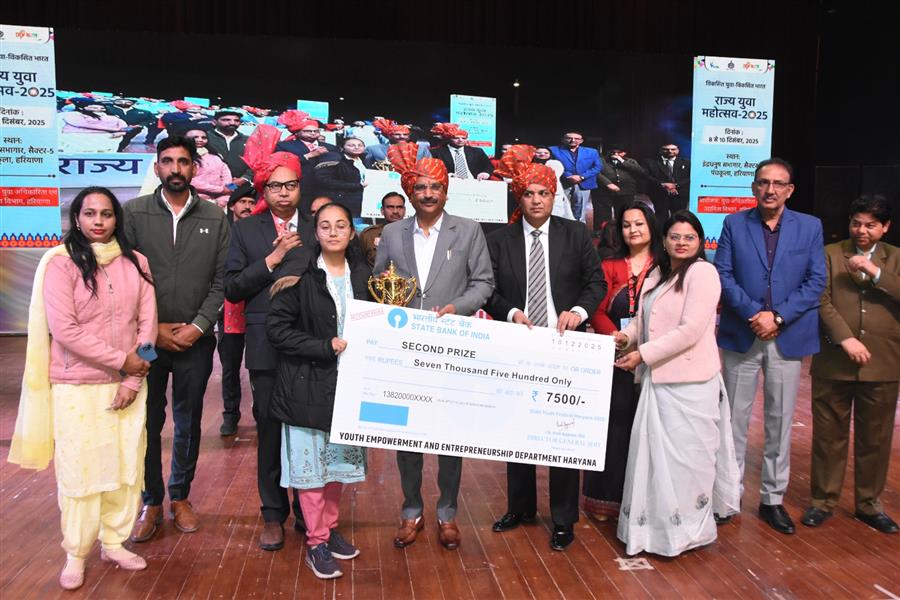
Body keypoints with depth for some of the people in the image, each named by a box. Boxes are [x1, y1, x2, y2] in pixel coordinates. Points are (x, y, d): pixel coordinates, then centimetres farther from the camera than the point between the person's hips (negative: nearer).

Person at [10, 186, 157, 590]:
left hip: (127, 385, 3)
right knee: (79, 470, 5)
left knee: (126, 465, 9)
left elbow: (147, 322, 1)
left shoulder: (136, 263, 3)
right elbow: (63, 329, -14)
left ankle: (114, 543, 27)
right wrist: (121, 360, -13)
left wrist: (133, 379, -6)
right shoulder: (61, 262, -8)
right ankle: (75, 555, 22)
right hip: (76, 387, -3)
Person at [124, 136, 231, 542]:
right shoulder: (134, 213, 1)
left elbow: (222, 280, 0)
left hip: (195, 340, 1)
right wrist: (153, 329, -7)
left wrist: (197, 327, -9)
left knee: (189, 423, 12)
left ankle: (180, 496, 29)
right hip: (146, 338, -1)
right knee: (146, 423, 6)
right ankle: (151, 501, 22)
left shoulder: (215, 218, 3)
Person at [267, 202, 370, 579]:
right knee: (311, 460, 2)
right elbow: (277, 328, -12)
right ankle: (316, 542, 15)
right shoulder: (301, 275, -8)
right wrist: (326, 347, -17)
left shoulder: (362, 275, 5)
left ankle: (329, 528, 30)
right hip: (309, 383, -4)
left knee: (339, 457, 13)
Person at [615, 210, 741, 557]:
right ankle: (657, 523, 29)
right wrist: (627, 335, -4)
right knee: (655, 452, 14)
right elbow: (643, 319, 18)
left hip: (689, 383, -7)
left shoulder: (702, 272, -10)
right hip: (657, 379, 8)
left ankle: (687, 528, 20)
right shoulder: (659, 276, 15)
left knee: (684, 456, 3)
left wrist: (643, 354, -16)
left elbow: (691, 330, -18)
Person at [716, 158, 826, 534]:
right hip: (741, 335, 0)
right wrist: (753, 314, -15)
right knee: (735, 419, 7)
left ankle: (773, 499, 20)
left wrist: (778, 317, -13)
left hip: (788, 337, 1)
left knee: (780, 421, 8)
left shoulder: (810, 227, 5)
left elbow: (816, 281, -1)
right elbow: (723, 274, -4)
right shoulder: (734, 224, 3)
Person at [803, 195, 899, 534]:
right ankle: (823, 500, 21)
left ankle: (869, 503, 27)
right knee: (828, 435, 8)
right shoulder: (830, 254, 4)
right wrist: (846, 339, -16)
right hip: (833, 363, -1)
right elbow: (821, 300, -6)